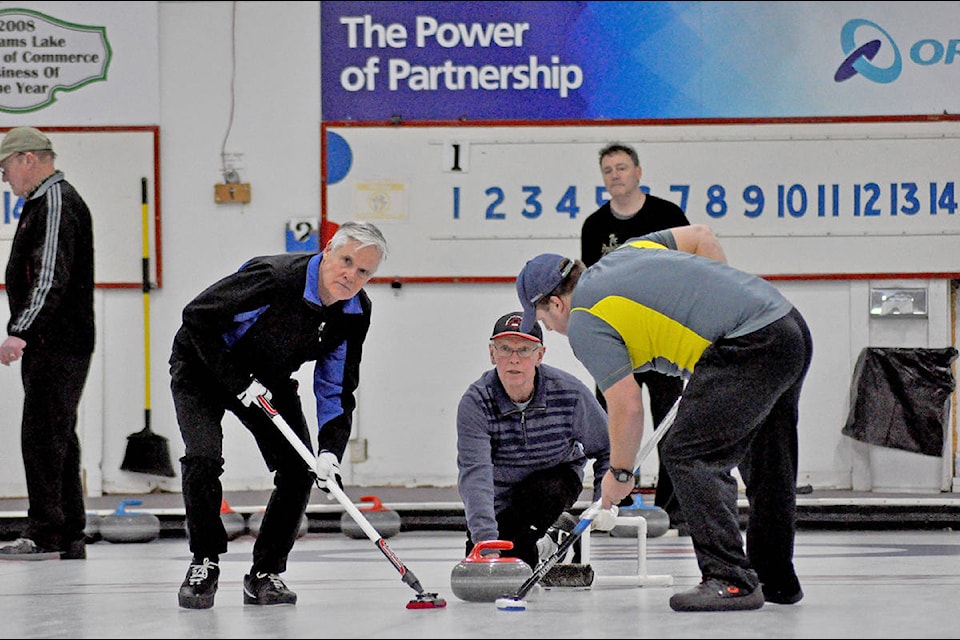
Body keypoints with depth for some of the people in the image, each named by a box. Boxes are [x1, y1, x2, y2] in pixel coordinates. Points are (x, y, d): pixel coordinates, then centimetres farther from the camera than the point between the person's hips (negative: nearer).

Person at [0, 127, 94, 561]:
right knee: (57, 438, 11)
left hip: (58, 346, -11)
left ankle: (45, 534, -11)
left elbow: (51, 279, -23)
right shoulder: (41, 202, 20)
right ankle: (69, 537, 14)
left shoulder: (58, 203, -13)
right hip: (48, 344, 11)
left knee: (42, 435, -11)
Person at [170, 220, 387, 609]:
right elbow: (197, 317, -28)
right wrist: (238, 382, -28)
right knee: (204, 458, -24)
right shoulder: (274, 278, -35)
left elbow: (337, 388, -7)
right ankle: (204, 563, -4)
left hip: (268, 380, 6)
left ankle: (265, 574, 5)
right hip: (204, 368, -6)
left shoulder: (356, 312, -14)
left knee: (299, 469, -9)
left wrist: (330, 451, -22)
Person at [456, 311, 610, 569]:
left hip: (555, 478, -1)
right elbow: (474, 473, -38)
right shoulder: (474, 403, -26)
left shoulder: (570, 393, -23)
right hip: (500, 498, 1)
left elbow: (607, 451, -7)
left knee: (546, 491, -36)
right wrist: (485, 539, -49)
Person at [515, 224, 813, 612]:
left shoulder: (585, 323, -3)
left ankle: (731, 580, -12)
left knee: (689, 454, -7)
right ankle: (776, 579, 27)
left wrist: (619, 473, 8)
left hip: (750, 345, -10)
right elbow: (702, 236, 26)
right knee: (765, 463, 19)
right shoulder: (627, 251, 21)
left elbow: (627, 407, -6)